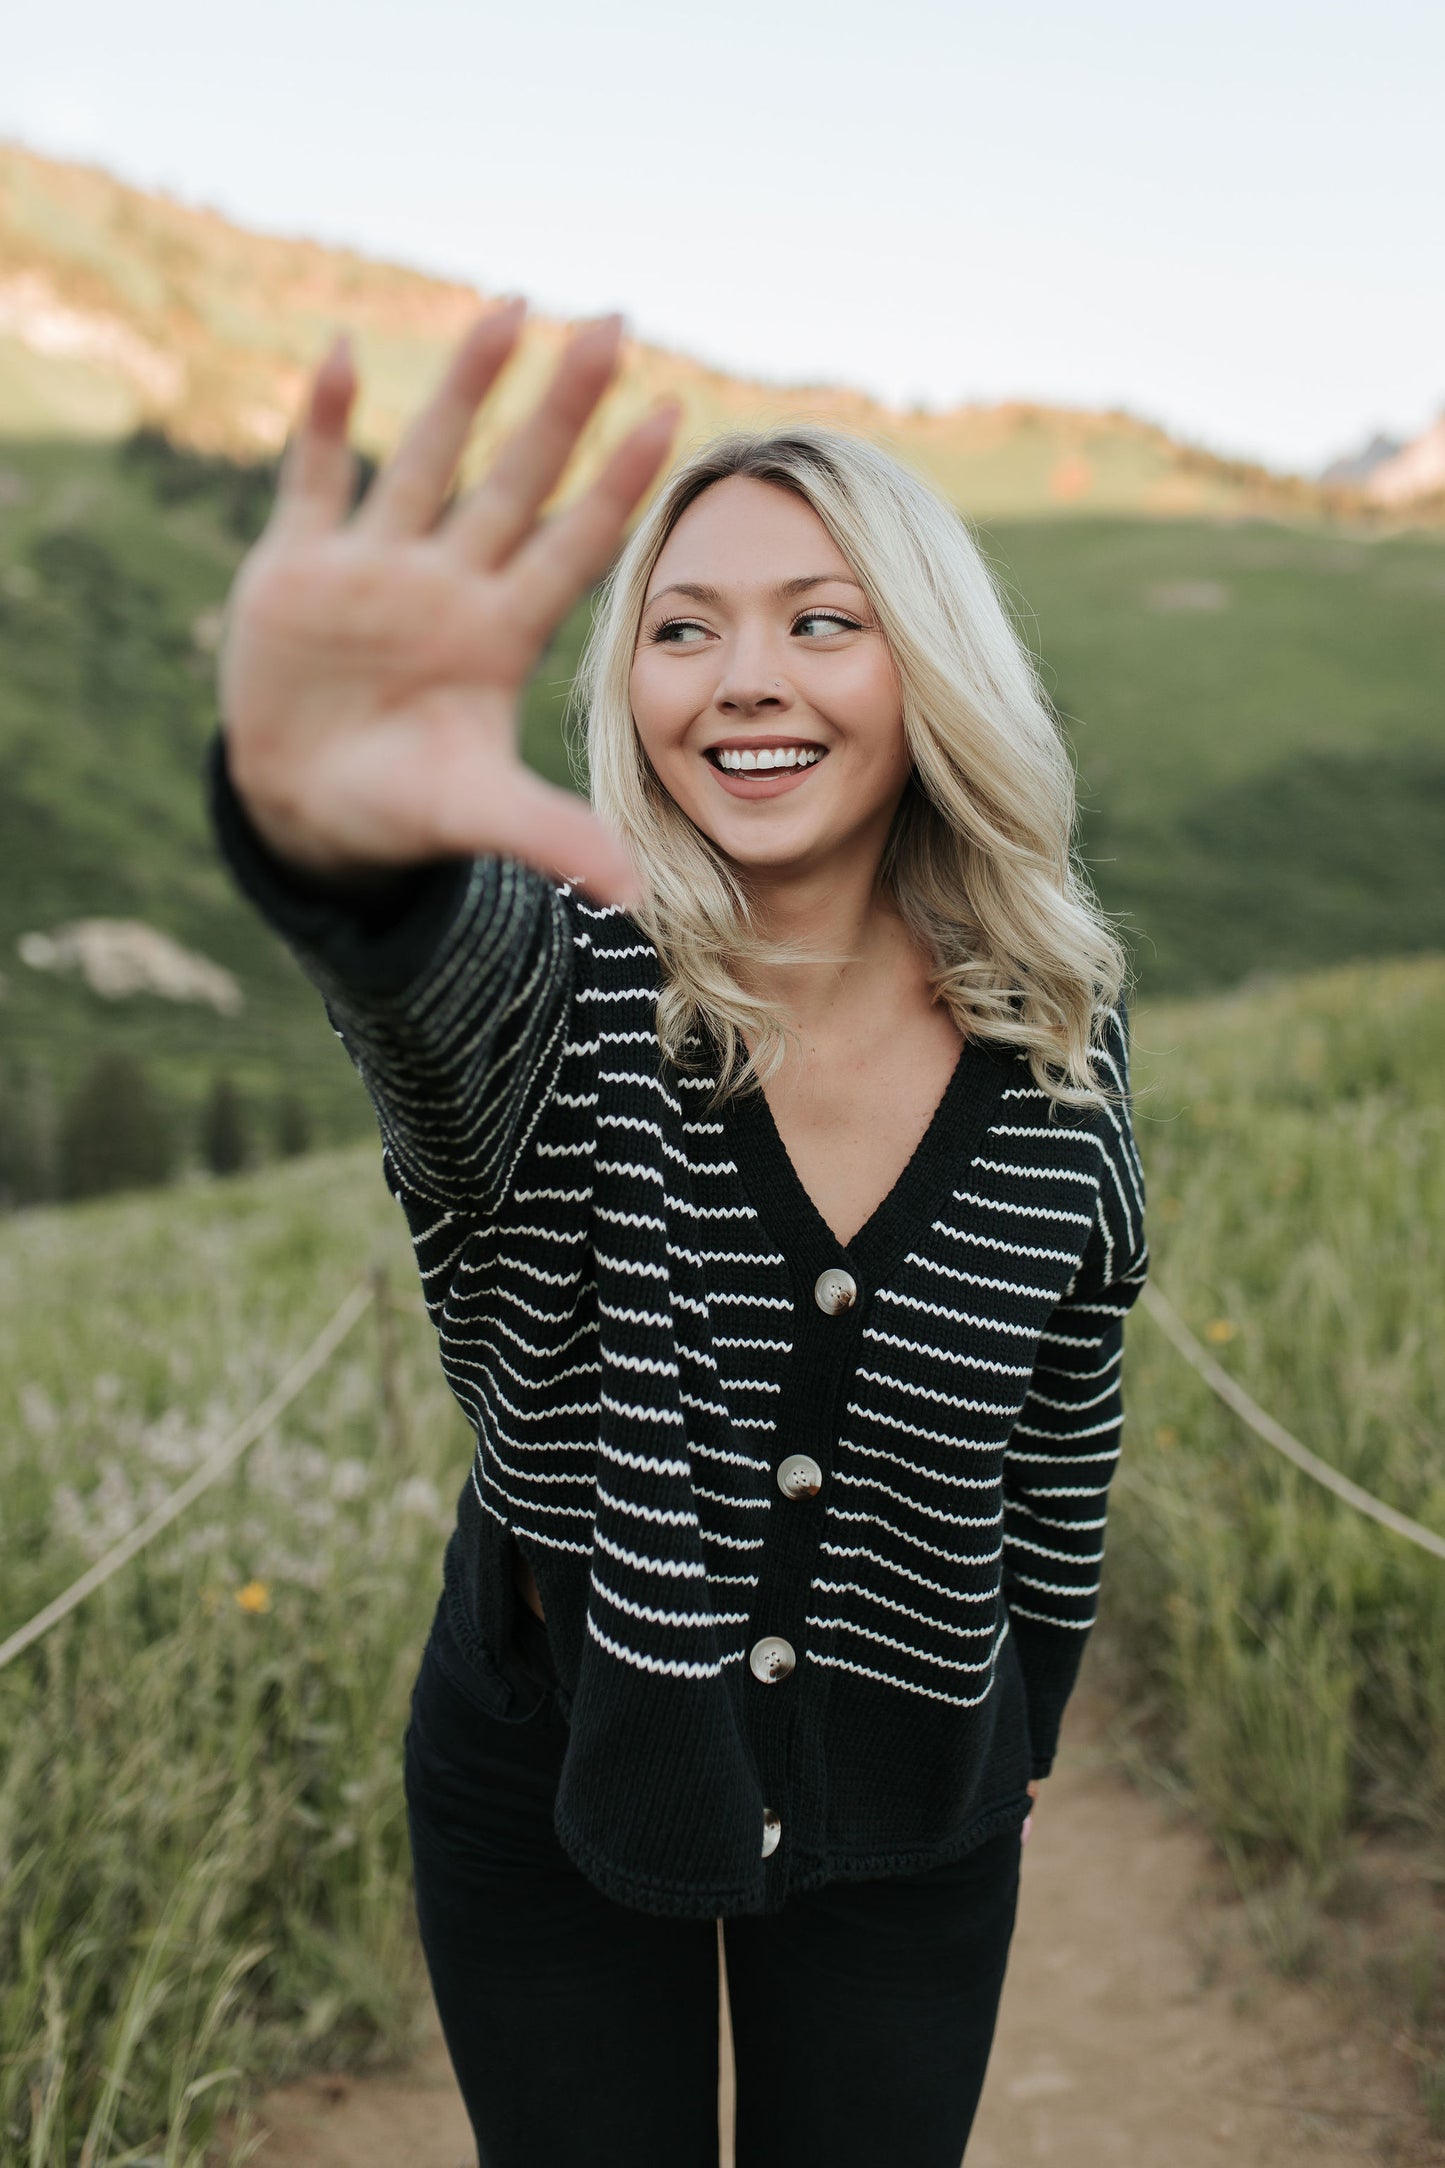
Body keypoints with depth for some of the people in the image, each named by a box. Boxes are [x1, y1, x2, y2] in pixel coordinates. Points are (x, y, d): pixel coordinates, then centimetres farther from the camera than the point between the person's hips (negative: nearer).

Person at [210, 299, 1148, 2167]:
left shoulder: (1059, 1028, -11)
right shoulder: (561, 979, -20)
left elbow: (1065, 1408, 2)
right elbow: (429, 958, -46)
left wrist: (1024, 1727, 12)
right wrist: (323, 822, -70)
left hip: (902, 1798, 2)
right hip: (552, 1769, -1)